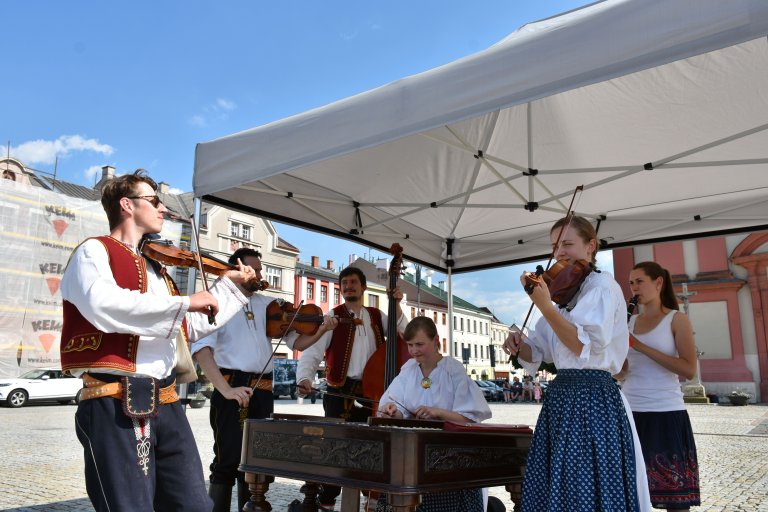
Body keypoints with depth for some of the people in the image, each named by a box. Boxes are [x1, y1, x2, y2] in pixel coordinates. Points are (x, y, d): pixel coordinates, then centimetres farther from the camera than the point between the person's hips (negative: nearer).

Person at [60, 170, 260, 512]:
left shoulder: (155, 267, 22)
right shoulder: (94, 251, -1)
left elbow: (191, 327, 29)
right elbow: (103, 305, -24)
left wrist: (232, 286, 27)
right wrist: (183, 302, -19)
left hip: (166, 403, 8)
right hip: (117, 405, -7)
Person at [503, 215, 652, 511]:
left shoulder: (602, 285, -7)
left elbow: (587, 346, -21)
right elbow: (540, 352, 16)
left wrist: (545, 307, -26)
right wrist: (520, 345, -5)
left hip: (592, 401, -8)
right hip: (561, 398, 8)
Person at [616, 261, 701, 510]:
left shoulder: (677, 319, 0)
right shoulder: (630, 323, 12)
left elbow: (689, 370, -13)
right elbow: (619, 373, 11)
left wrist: (640, 346, -15)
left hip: (666, 414, -4)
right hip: (631, 413, 4)